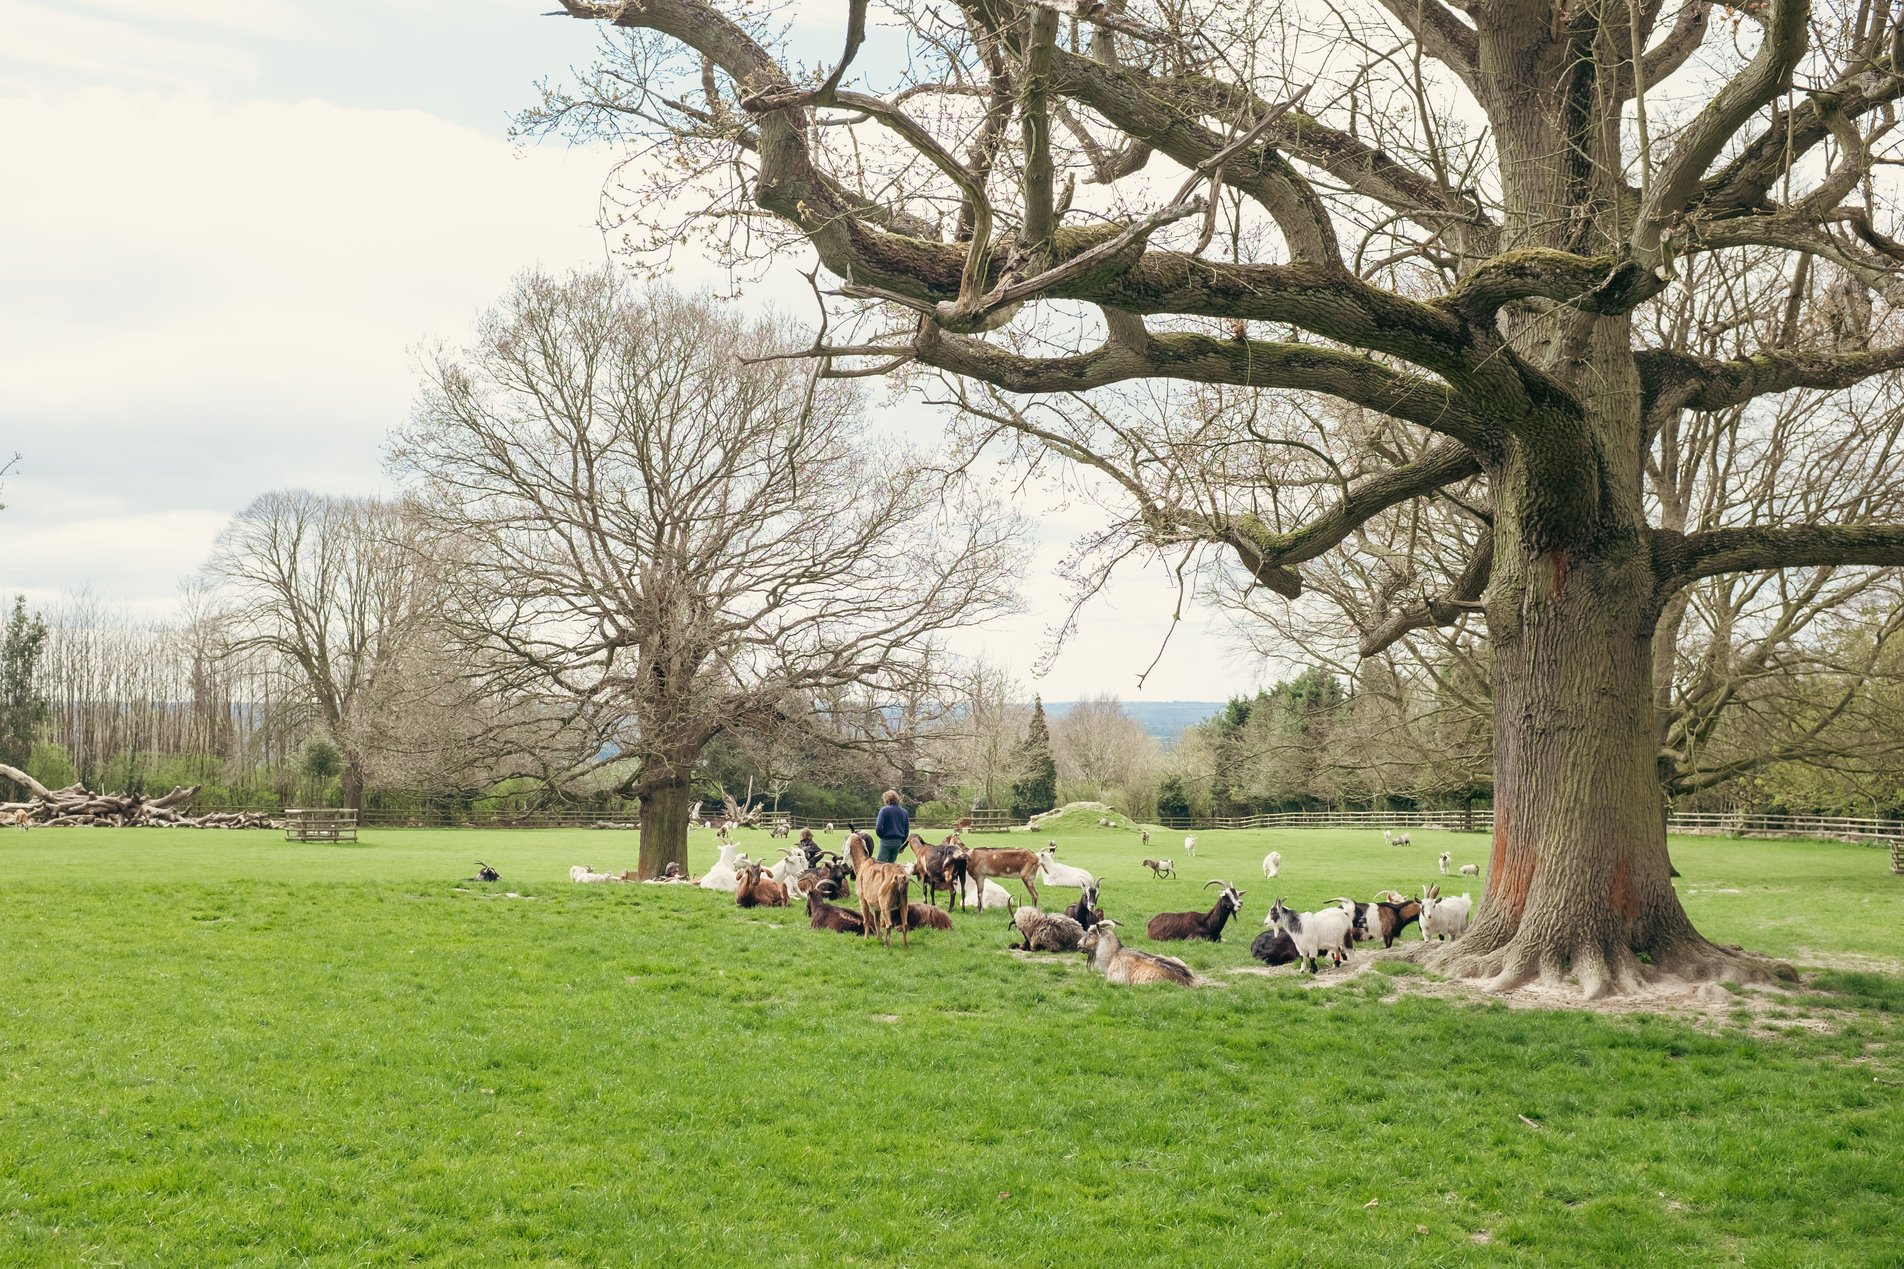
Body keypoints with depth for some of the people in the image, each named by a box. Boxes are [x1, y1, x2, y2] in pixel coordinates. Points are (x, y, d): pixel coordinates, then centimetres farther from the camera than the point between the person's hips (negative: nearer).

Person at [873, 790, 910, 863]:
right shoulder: (904, 812, 8)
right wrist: (902, 843, 19)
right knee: (891, 863, 14)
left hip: (886, 841, -5)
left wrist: (881, 835, 5)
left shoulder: (884, 810, -8)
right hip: (898, 842, 5)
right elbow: (907, 830, 12)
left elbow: (879, 827, -14)